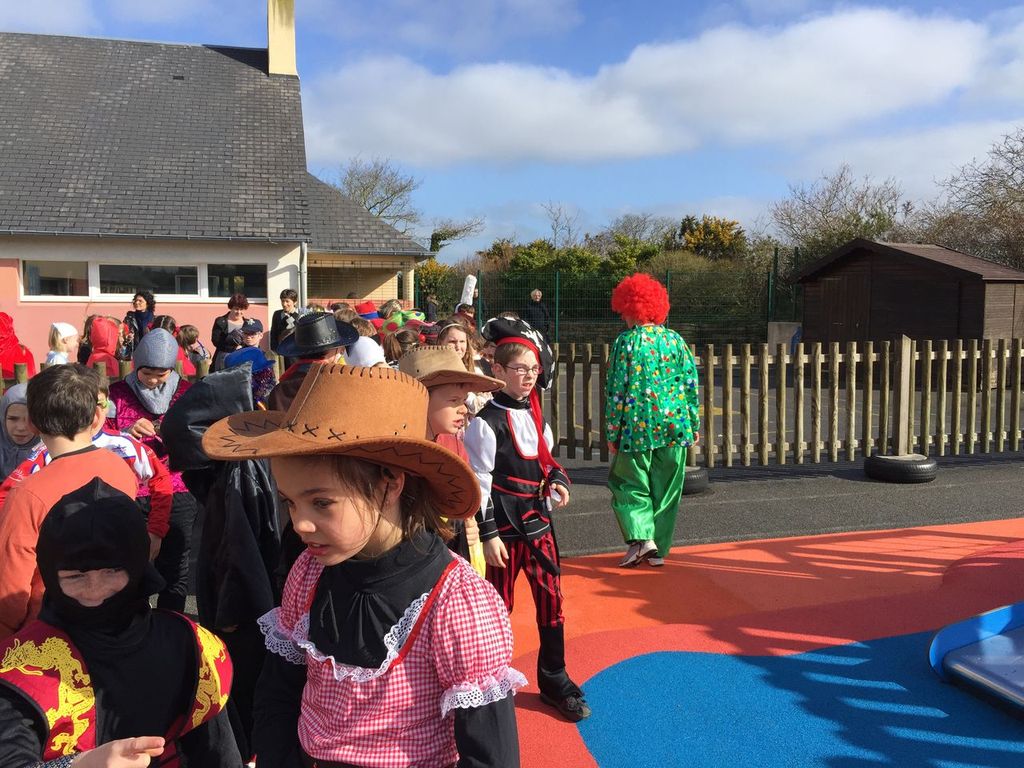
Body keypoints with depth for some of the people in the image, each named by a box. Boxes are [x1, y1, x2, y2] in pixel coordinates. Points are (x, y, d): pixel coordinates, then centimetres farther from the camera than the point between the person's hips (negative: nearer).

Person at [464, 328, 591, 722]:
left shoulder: (536, 416, 11)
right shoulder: (487, 422, -11)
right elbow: (479, 482, -12)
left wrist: (559, 480, -1)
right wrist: (488, 535, -14)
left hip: (539, 521, 6)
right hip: (504, 527, -6)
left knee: (551, 599, 8)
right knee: (499, 604, 5)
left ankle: (554, 680, 23)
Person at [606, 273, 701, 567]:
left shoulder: (626, 341, -5)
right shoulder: (675, 339, 5)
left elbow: (616, 391, -7)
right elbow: (692, 384, 6)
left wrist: (612, 433, 0)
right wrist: (694, 425, 14)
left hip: (637, 426, -3)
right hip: (674, 425, 4)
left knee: (627, 482, 12)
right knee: (666, 488, 12)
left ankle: (641, 536, -4)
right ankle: (659, 549, 18)